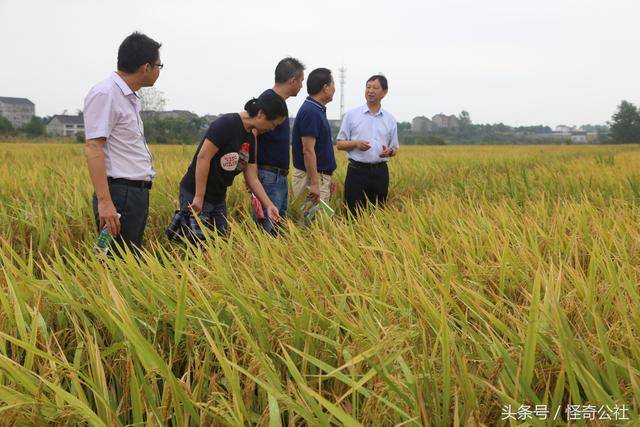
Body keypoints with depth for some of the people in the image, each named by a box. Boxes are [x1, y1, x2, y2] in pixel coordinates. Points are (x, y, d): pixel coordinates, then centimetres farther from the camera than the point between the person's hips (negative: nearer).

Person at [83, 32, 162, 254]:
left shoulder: (129, 98, 18)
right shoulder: (105, 94, -11)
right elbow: (93, 149, -18)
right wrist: (104, 201, -25)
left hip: (137, 193, 10)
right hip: (119, 194, -10)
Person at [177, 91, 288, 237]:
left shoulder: (251, 139, 8)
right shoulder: (226, 124, -17)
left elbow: (252, 179, 9)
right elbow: (203, 157, -21)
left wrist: (268, 205, -1)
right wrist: (199, 197, -22)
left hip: (219, 198, 9)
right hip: (196, 194, -9)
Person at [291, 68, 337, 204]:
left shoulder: (317, 110, 15)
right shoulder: (310, 111, -17)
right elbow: (308, 150, -22)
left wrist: (329, 176, 23)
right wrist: (314, 183, -25)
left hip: (321, 176, 10)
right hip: (310, 178, -10)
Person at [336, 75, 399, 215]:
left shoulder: (390, 119, 10)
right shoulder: (351, 115, 3)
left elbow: (394, 149, 15)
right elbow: (339, 144, 4)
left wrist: (389, 151, -9)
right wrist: (356, 143, -15)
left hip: (380, 172, 2)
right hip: (357, 170, -2)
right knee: (354, 213, -2)